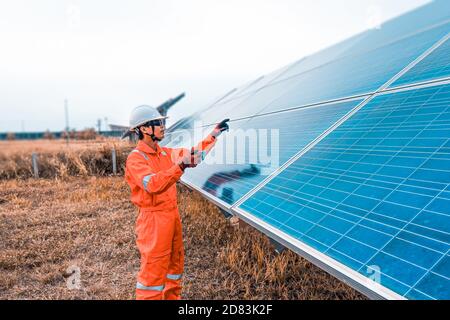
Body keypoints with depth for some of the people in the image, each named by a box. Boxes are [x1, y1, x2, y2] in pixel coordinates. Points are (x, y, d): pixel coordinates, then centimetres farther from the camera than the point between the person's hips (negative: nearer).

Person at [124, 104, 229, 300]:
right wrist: (180, 166, -40)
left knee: (175, 262, 21)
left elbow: (194, 154, 16)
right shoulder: (135, 158, -16)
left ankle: (172, 297, 39)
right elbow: (152, 184, -33)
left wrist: (214, 135, 13)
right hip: (154, 219, -9)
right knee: (153, 269, 1)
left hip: (172, 215, 9)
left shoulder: (165, 153, 8)